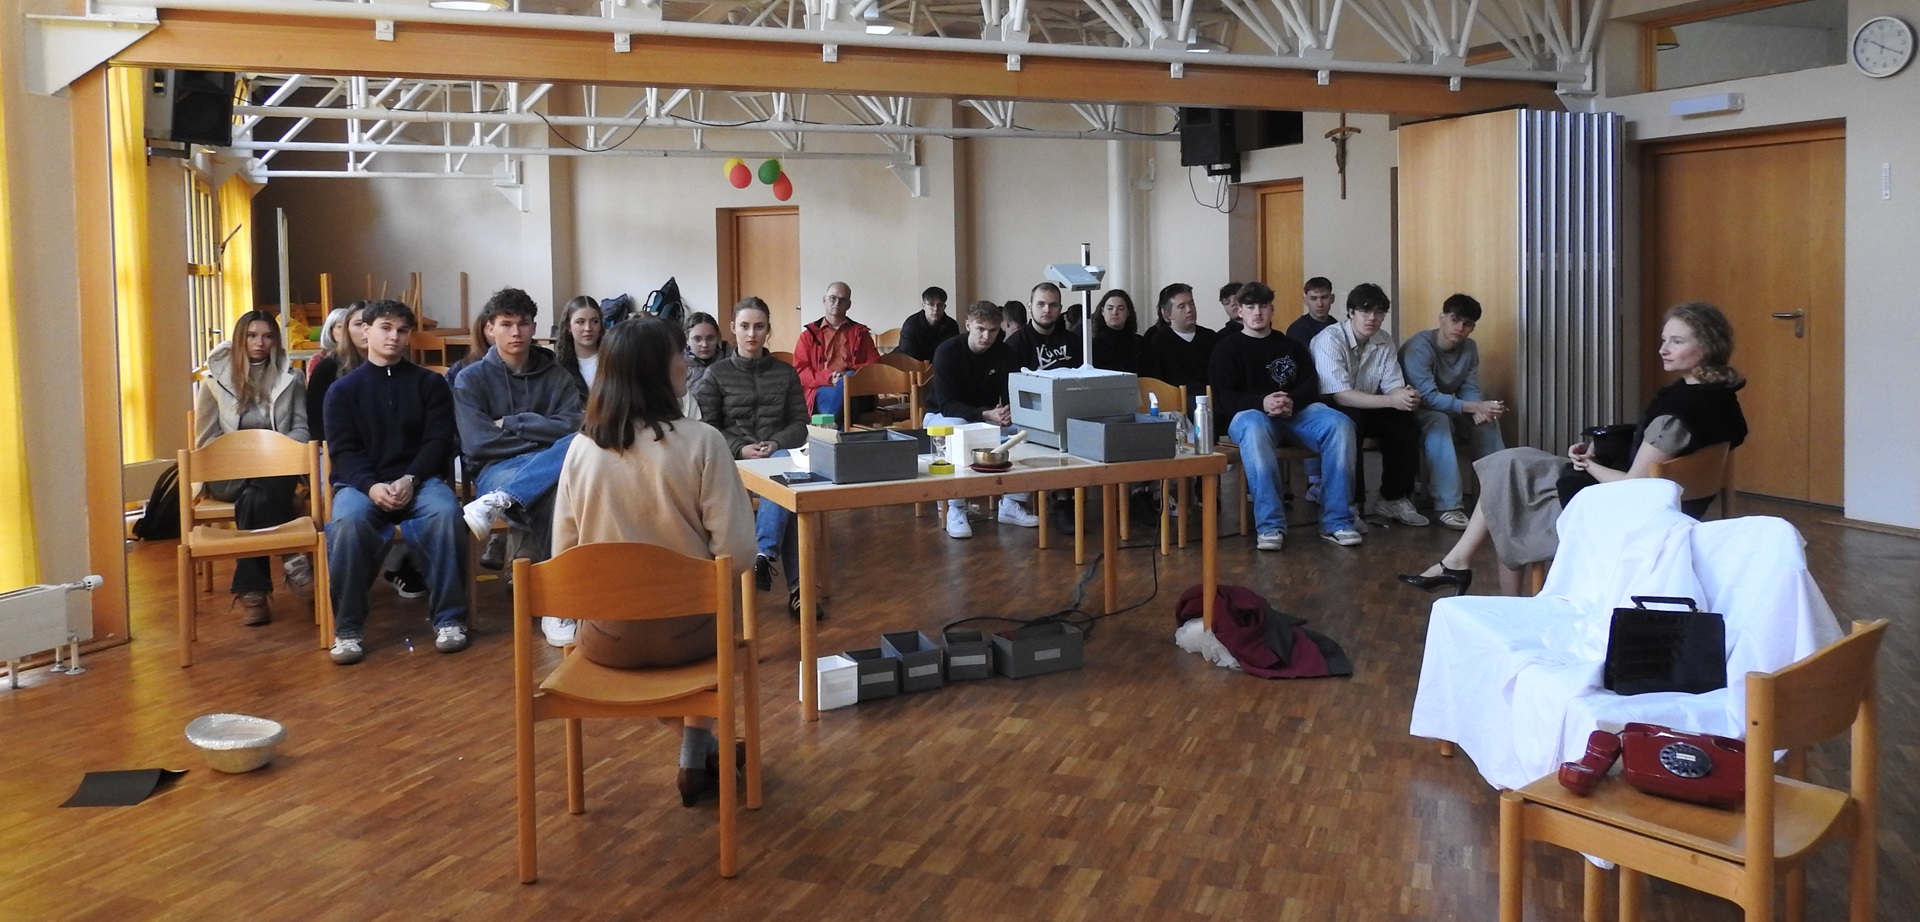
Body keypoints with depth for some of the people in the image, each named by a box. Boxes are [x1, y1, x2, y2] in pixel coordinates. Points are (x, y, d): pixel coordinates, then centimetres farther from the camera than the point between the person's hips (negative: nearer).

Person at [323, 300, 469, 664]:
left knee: (445, 513, -35)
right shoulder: (343, 390, 12)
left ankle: (449, 618, -24)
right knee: (347, 521, -35)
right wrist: (371, 486, -19)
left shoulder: (431, 383, 12)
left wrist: (410, 479, -16)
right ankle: (347, 629, -23)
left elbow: (439, 441, 2)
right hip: (362, 483, 0)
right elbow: (343, 451, 2)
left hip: (419, 479, 0)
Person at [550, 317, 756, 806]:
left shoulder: (581, 448, -6)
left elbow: (563, 554, 0)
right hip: (683, 631, -2)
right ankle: (697, 757, 35)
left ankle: (699, 755, 44)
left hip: (605, 637, 3)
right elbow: (737, 553, -17)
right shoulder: (701, 441, -16)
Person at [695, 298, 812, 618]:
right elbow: (706, 427, 3)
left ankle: (763, 555, -44)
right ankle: (795, 585, -40)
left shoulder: (786, 373, 15)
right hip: (733, 460, -2)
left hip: (777, 454, 2)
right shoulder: (717, 374, 9)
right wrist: (741, 449, -14)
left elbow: (799, 425, 9)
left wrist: (777, 444, -12)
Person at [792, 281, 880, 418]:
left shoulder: (860, 332, 23)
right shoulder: (809, 334, 18)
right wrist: (828, 377, -10)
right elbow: (800, 372, 9)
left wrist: (850, 372, -7)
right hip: (822, 390, -1)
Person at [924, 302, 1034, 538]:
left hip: (988, 415, 4)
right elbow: (946, 404, -25)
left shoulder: (1003, 353, -6)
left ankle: (1010, 503, -14)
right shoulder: (947, 351, -19)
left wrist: (1008, 412, -30)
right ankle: (955, 509, -33)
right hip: (944, 417, -4)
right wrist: (986, 415, -39)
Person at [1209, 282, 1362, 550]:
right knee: (1254, 429, -41)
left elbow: (1311, 385, 10)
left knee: (1340, 424, -26)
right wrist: (1262, 402, -21)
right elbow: (1224, 399, -1)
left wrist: (1292, 401, -15)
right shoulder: (1227, 348, 11)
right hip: (1251, 413, -3)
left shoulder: (1290, 346, 22)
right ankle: (1270, 525, -42)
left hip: (1296, 411, 3)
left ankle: (1336, 520, -25)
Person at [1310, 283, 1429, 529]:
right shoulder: (1330, 340, -22)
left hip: (1367, 410, 7)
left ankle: (1394, 498, -4)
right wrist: (1390, 401, -37)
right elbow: (1340, 395, -30)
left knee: (1407, 424, -16)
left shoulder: (1385, 343, 1)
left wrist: (1406, 396, -31)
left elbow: (1393, 386, -4)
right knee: (1350, 423, -37)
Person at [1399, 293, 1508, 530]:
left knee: (1487, 419, -16)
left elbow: (1470, 389, -2)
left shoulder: (1469, 348, -1)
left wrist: (1480, 409, -27)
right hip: (1415, 412, -7)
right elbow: (1427, 397, -33)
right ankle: (1447, 506, -40)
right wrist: (1475, 407, -38)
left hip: (1446, 407, 7)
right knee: (1437, 419, -37)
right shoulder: (1419, 347, -26)